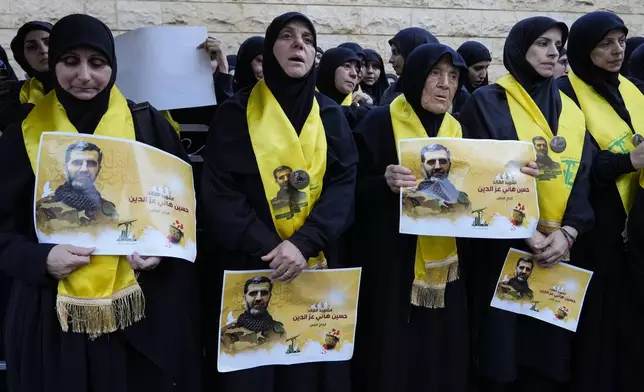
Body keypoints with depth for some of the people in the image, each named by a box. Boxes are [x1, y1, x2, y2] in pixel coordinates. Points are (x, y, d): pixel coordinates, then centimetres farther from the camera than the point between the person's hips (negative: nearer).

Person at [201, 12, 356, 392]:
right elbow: (219, 193, -8)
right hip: (249, 268, -2)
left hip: (317, 267, 2)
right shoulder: (237, 112, -1)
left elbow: (344, 186, -3)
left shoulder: (331, 115, 7)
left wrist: (302, 244, -18)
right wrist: (270, 248, -18)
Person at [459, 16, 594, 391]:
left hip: (560, 250, 5)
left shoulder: (571, 110, 14)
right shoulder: (487, 103, -1)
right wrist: (527, 233, -18)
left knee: (549, 358, 9)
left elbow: (584, 175, 5)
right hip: (503, 247, -4)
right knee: (500, 356, 2)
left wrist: (567, 231, -11)